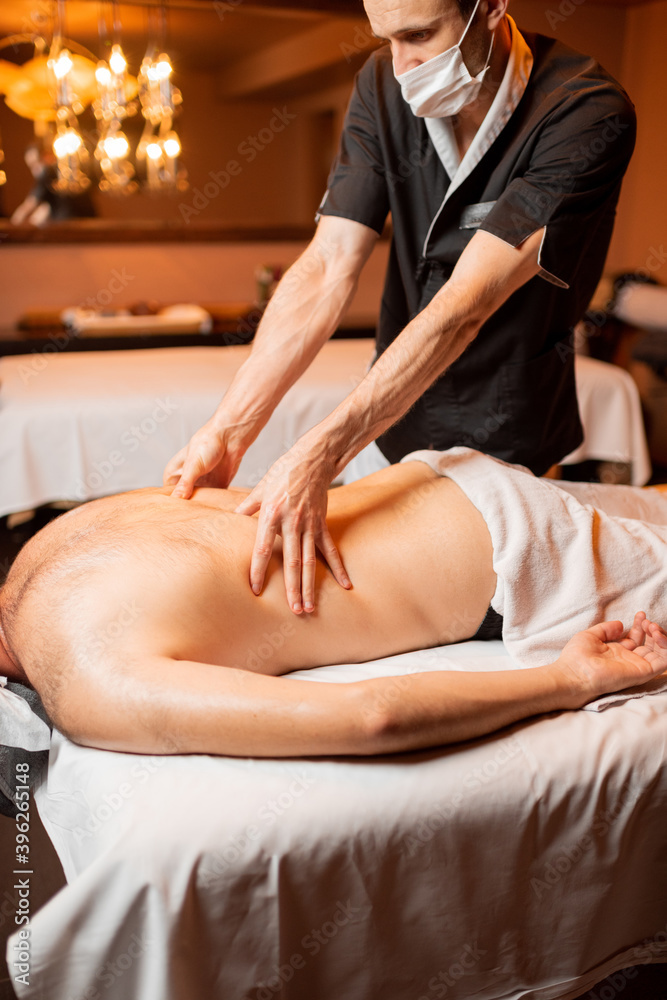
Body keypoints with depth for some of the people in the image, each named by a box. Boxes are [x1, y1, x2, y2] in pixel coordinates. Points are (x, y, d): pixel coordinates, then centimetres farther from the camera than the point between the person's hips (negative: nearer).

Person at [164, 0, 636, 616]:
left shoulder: (588, 114, -23)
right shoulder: (384, 85, -7)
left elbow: (464, 307, -33)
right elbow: (327, 270, -14)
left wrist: (319, 457, -41)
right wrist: (228, 431, -24)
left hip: (509, 444, -4)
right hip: (396, 431, 4)